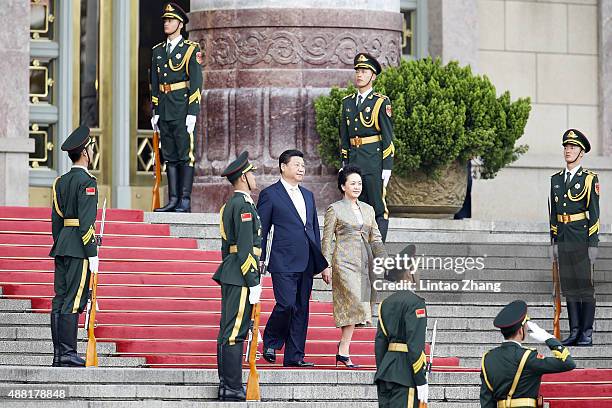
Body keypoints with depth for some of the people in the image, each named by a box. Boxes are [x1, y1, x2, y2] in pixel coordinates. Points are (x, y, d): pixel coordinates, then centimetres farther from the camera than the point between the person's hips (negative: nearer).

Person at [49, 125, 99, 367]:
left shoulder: (61, 182, 14)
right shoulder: (86, 182, -11)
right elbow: (86, 222, -17)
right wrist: (93, 254, -15)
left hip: (61, 247, 8)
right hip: (79, 248, -8)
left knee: (60, 300, 7)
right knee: (74, 301, -8)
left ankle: (59, 354, 8)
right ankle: (68, 354, -10)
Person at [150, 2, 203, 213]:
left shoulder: (191, 49, -2)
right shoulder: (158, 51, 15)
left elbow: (196, 83, -7)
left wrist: (192, 113, -13)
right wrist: (155, 112, 13)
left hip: (183, 110, -6)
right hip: (164, 111, 6)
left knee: (185, 155, -6)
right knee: (169, 156, 7)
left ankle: (185, 201, -6)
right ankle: (173, 199, 9)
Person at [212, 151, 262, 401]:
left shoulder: (230, 205, 18)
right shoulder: (243, 205, -14)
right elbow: (246, 248, -19)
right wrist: (254, 283, -18)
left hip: (229, 275, 10)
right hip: (240, 277, -10)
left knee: (228, 331, 12)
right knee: (235, 332, -9)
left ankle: (226, 383, 15)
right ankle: (232, 389, -10)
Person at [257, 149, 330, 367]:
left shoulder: (308, 195, 19)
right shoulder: (270, 194, -1)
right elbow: (261, 231, -1)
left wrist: (322, 264, 16)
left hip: (306, 264, 6)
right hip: (284, 262, -6)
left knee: (301, 309, 5)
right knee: (286, 304, -15)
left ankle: (294, 356, 8)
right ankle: (270, 342, 9)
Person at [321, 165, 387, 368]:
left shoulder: (368, 210, 16)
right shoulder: (334, 210, 1)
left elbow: (376, 239, 17)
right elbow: (327, 240, 0)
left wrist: (385, 259, 3)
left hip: (365, 263, 6)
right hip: (344, 262, -6)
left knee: (352, 308, 4)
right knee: (358, 303, -19)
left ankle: (343, 352, 9)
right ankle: (344, 349, -14)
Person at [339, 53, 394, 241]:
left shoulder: (381, 102, -3)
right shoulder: (348, 102, 14)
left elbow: (388, 137, -5)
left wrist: (387, 168, -9)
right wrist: (344, 163, 13)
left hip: (374, 162, -6)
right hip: (354, 161, 6)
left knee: (378, 209, -4)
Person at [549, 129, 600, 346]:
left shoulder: (589, 179, -3)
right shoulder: (556, 180, 13)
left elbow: (594, 214, -6)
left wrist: (593, 244, -10)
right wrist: (553, 241, 12)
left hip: (582, 240, -5)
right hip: (563, 242, 5)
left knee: (586, 286, -2)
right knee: (569, 287, 7)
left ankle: (587, 333, 1)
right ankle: (574, 331, 12)